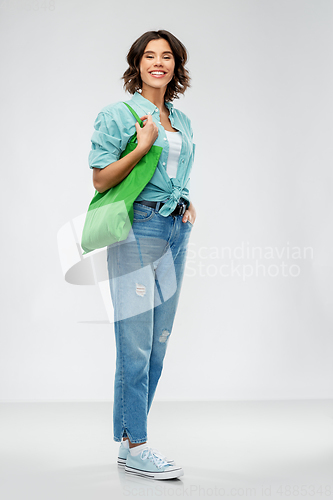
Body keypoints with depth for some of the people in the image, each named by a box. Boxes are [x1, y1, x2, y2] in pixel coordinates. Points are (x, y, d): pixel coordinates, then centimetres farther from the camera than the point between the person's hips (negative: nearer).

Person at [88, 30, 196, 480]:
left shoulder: (181, 121, 17)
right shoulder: (118, 114, -2)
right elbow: (101, 180, -7)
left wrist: (188, 206, 11)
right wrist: (143, 145, -15)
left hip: (175, 230, 7)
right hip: (137, 228, -7)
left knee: (158, 340, 8)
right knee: (137, 341, -8)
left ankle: (132, 437, 17)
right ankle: (134, 446, 0)